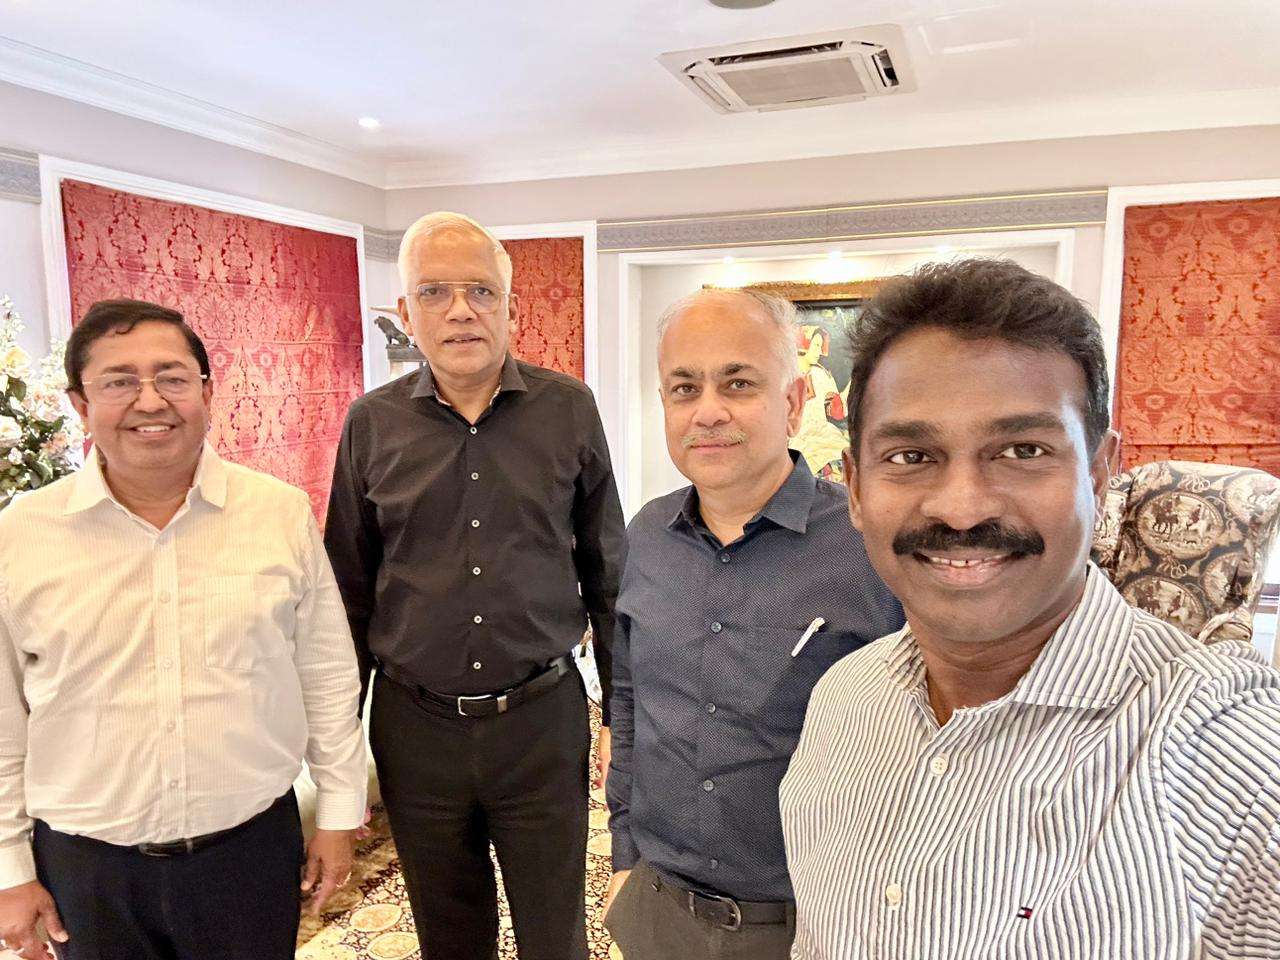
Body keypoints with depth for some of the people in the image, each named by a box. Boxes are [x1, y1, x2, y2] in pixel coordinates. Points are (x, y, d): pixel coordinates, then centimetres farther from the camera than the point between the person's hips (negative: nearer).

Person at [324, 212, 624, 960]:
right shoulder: (372, 423, -1)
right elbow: (351, 589, 6)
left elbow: (607, 573, 2)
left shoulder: (569, 409, -4)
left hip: (543, 716, -1)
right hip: (416, 723, 2)